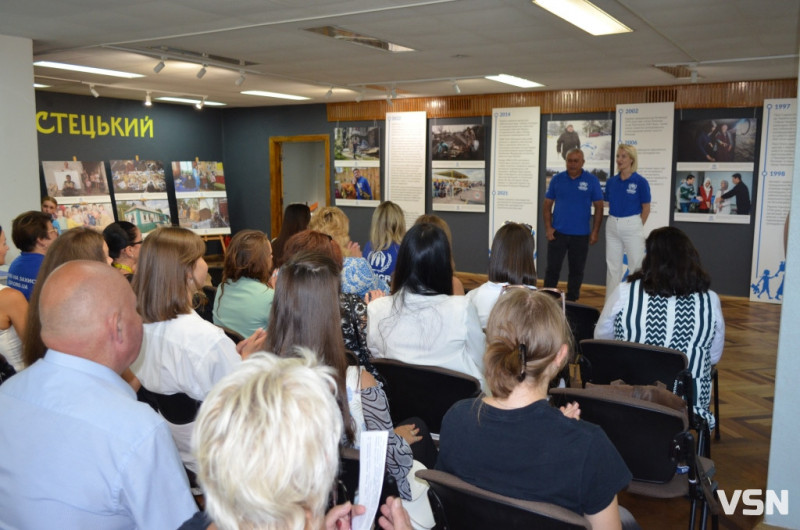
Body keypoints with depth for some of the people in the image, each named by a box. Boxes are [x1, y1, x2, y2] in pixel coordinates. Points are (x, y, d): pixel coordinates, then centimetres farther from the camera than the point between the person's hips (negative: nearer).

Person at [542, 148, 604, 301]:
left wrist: (595, 231, -3)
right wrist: (548, 228, -4)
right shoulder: (557, 179, 2)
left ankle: (571, 302, 20)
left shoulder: (592, 181, -1)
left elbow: (599, 207, 2)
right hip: (558, 233, 0)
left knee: (577, 270, 8)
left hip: (581, 235, 0)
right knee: (552, 269, 0)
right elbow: (547, 205, 6)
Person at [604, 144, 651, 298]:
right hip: (612, 226, 5)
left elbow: (646, 208, -3)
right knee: (612, 266, 10)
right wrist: (614, 222, 8)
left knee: (636, 266, 1)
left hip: (632, 226, -5)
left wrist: (637, 227, 1)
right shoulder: (611, 182, 5)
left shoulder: (640, 181, -8)